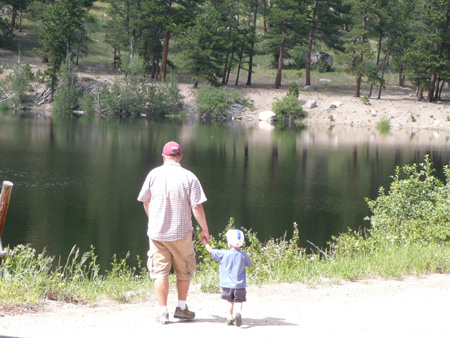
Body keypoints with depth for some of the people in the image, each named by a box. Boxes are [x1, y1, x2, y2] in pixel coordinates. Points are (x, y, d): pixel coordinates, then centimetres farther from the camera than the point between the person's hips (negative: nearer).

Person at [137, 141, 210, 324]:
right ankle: (181, 308, 23)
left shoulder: (154, 174, -1)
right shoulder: (189, 177, -7)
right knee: (184, 271, 16)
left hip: (157, 232, 1)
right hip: (181, 232, -1)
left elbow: (145, 201, 10)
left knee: (160, 271, 5)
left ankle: (162, 312, 4)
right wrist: (205, 229, 2)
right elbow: (197, 206, -9)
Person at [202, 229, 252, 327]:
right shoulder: (244, 255, -4)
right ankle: (239, 312, -22)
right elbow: (247, 265, 14)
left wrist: (205, 242, 18)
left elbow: (211, 251, 2)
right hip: (240, 285, 0)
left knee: (230, 301, 13)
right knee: (239, 301, 4)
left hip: (227, 284, 0)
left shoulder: (223, 254, -9)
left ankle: (229, 318, 12)